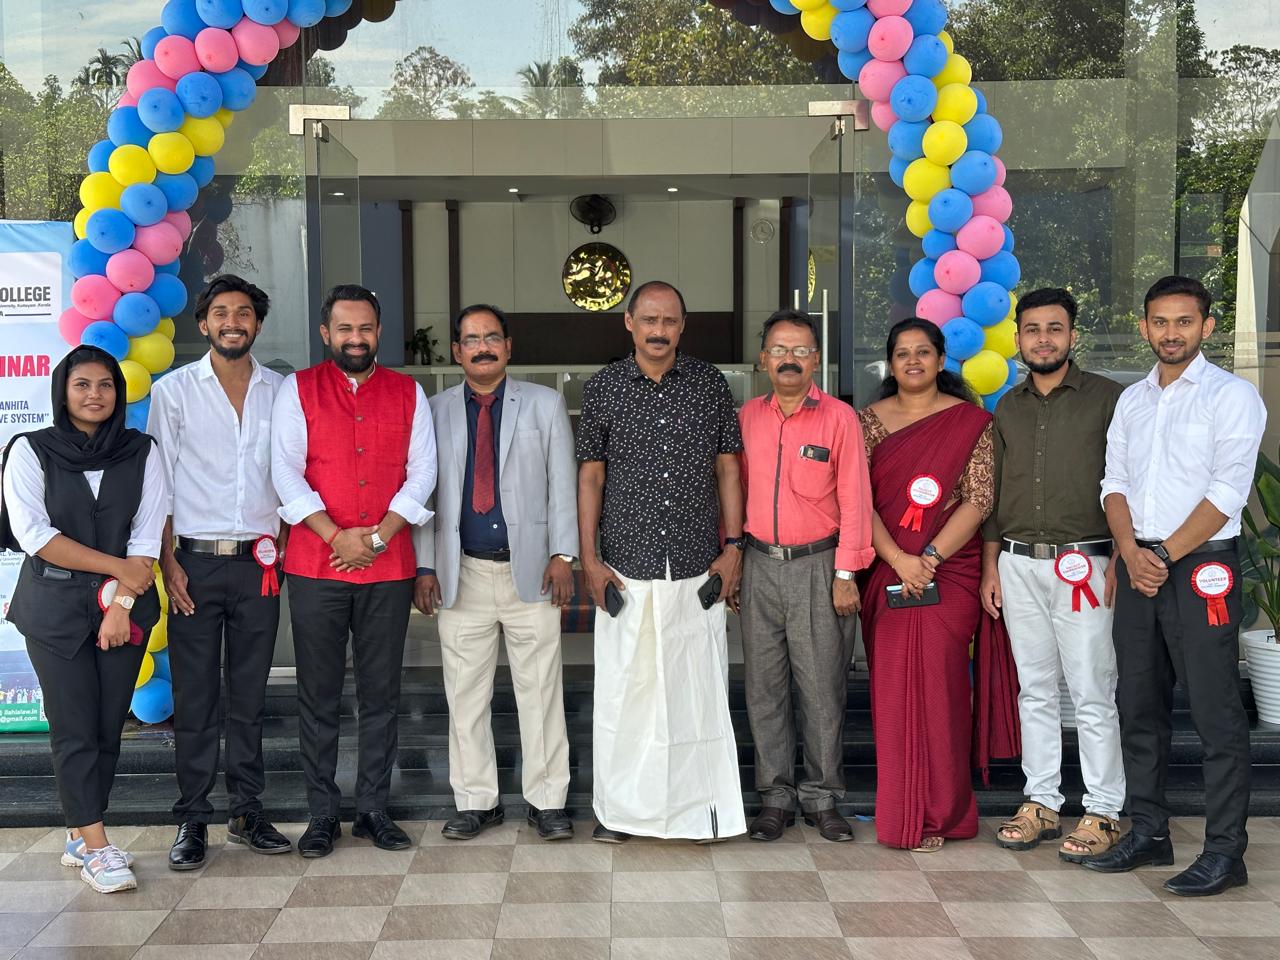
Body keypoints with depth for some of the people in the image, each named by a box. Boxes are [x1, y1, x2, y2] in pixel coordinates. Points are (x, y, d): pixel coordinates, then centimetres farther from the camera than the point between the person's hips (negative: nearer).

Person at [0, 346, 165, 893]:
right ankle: (96, 849, -1)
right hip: (56, 607, -2)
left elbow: (148, 536, 0)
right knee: (75, 728, -4)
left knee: (109, 726, 4)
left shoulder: (141, 452, 6)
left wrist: (121, 604, -10)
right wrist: (118, 566, -11)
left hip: (126, 606, 2)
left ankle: (80, 836, 17)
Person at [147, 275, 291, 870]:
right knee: (194, 697, 2)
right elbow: (159, 484, 1)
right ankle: (192, 819, 11)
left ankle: (246, 812, 18)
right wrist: (168, 563, -6)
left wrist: (282, 552, 4)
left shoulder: (280, 392, 8)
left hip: (259, 564, 2)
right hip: (195, 562, -2)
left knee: (250, 695, 8)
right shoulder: (173, 391, 2)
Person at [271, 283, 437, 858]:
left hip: (389, 568, 2)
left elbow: (422, 472, 4)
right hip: (315, 567, -1)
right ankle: (322, 814, 14)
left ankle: (373, 809, 17)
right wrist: (337, 537, -12)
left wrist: (378, 535, -9)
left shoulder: (408, 393, 9)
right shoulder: (297, 390, 5)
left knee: (381, 694, 6)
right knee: (319, 695, 4)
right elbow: (286, 472, -3)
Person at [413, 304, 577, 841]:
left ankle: (547, 802, 14)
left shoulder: (544, 405, 7)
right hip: (462, 573, 1)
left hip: (531, 571, -1)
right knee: (465, 695, 6)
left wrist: (563, 556, -5)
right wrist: (425, 566, 0)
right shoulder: (434, 411, 9)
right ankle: (476, 801, 18)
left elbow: (563, 485, 4)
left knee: (540, 691, 3)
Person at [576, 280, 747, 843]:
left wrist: (732, 546, 2)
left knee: (699, 685, 3)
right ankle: (618, 808, 14)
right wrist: (588, 558, 0)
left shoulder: (710, 384, 5)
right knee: (623, 685, 2)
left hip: (697, 566, 1)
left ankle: (701, 804, 14)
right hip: (626, 566, 0)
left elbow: (728, 468, 8)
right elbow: (590, 476, 5)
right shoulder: (603, 388, 3)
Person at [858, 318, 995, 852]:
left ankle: (937, 813, 7)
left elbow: (979, 499, -4)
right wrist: (899, 560, -12)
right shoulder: (871, 421, 8)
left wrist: (929, 558, -13)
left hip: (949, 572, -2)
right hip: (887, 571, 2)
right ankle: (898, 810, 16)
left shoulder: (970, 421, 2)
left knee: (938, 686, -5)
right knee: (891, 689, 4)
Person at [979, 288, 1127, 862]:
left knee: (1093, 695, -3)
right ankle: (1041, 804, 18)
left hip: (1082, 563, -5)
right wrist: (991, 567, 11)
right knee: (1034, 691, 10)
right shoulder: (1008, 408, 14)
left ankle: (1103, 814, 7)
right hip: (1018, 564, 5)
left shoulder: (1106, 399, -1)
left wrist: (1118, 562, -10)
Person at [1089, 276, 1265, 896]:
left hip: (1202, 568, -6)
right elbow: (1114, 482, 11)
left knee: (1216, 714, -4)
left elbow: (1227, 493, -12)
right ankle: (1148, 832, 21)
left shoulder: (1231, 396, -4)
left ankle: (1226, 852, 3)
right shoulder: (1131, 400, 15)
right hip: (1138, 565, 6)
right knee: (1138, 706, 10)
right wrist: (1131, 551, -5)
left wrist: (1165, 555, -13)